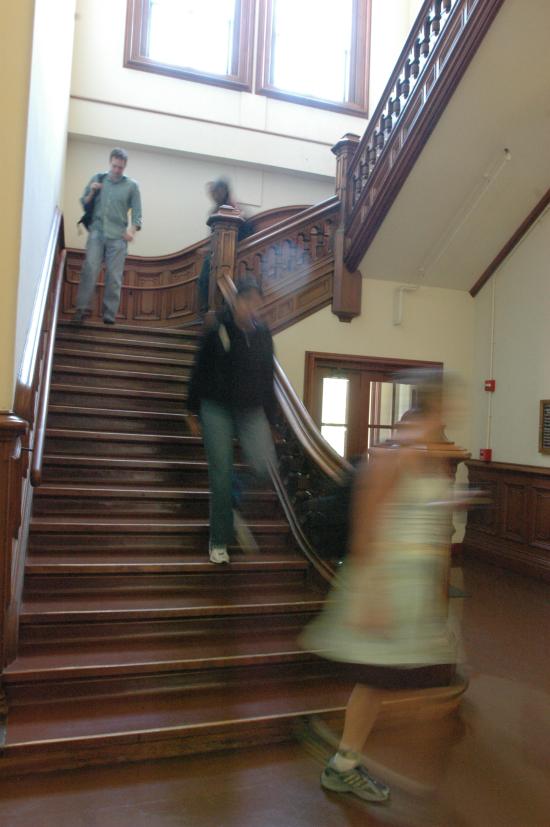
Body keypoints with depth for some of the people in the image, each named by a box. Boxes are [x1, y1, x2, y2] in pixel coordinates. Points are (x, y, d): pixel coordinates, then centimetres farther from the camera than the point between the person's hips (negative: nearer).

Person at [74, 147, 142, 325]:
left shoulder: (132, 185, 7)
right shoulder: (97, 179, 12)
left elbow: (137, 213, 4)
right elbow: (84, 204, 15)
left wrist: (132, 230, -14)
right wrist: (91, 192, -5)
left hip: (118, 237, -1)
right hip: (96, 233, 1)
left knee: (114, 277, -2)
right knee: (89, 270, -11)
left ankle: (109, 314, 3)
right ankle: (81, 308, -7)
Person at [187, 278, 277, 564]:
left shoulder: (263, 334, 6)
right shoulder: (217, 332, -3)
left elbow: (267, 378, 11)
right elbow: (199, 372, 3)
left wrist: (269, 420, 10)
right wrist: (193, 412, 4)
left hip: (251, 411, 3)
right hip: (217, 410, -3)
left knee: (264, 466, -16)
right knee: (221, 476, -1)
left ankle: (236, 510, 13)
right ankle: (219, 541, 16)